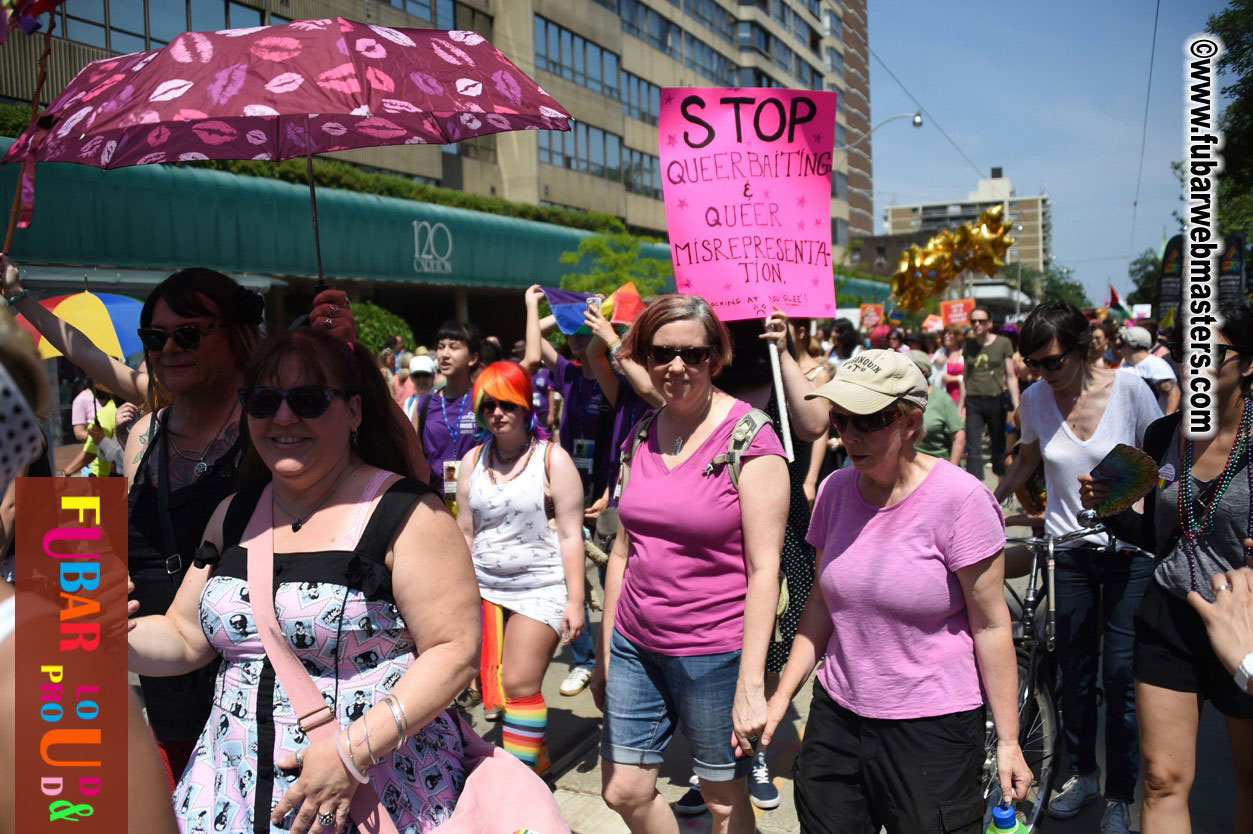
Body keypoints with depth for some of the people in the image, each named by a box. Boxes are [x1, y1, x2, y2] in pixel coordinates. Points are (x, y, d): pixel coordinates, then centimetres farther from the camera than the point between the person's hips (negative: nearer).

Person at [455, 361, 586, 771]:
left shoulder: (552, 459, -6)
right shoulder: (473, 460, 8)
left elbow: (570, 535, -7)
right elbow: (466, 531, 13)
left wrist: (575, 601, -10)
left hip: (540, 588, -5)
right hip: (484, 587, 5)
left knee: (519, 685, -9)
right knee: (493, 686, 5)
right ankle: (535, 754, 24)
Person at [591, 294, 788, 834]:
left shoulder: (749, 439, -13)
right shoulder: (643, 436, 5)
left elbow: (764, 567, -16)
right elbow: (623, 551, 11)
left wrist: (751, 683, -19)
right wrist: (604, 654, 13)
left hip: (715, 653, -5)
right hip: (636, 646, 6)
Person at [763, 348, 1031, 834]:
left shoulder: (959, 499, -15)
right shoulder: (835, 490, 0)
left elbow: (991, 626, -11)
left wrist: (1008, 741, -8)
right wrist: (781, 697, 5)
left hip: (933, 729, -4)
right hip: (836, 717, 5)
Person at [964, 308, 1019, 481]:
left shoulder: (1003, 343, 0)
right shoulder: (968, 345, 7)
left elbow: (1011, 376, 0)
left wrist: (1016, 404, -5)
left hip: (996, 400, -1)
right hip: (973, 402, 2)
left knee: (999, 447, 9)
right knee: (973, 450, -7)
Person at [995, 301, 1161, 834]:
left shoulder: (1130, 390, -12)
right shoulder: (1035, 399, -4)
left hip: (1130, 551, -2)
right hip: (1069, 551, 2)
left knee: (1121, 674, 0)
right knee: (1075, 670, 10)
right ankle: (1082, 773, 31)